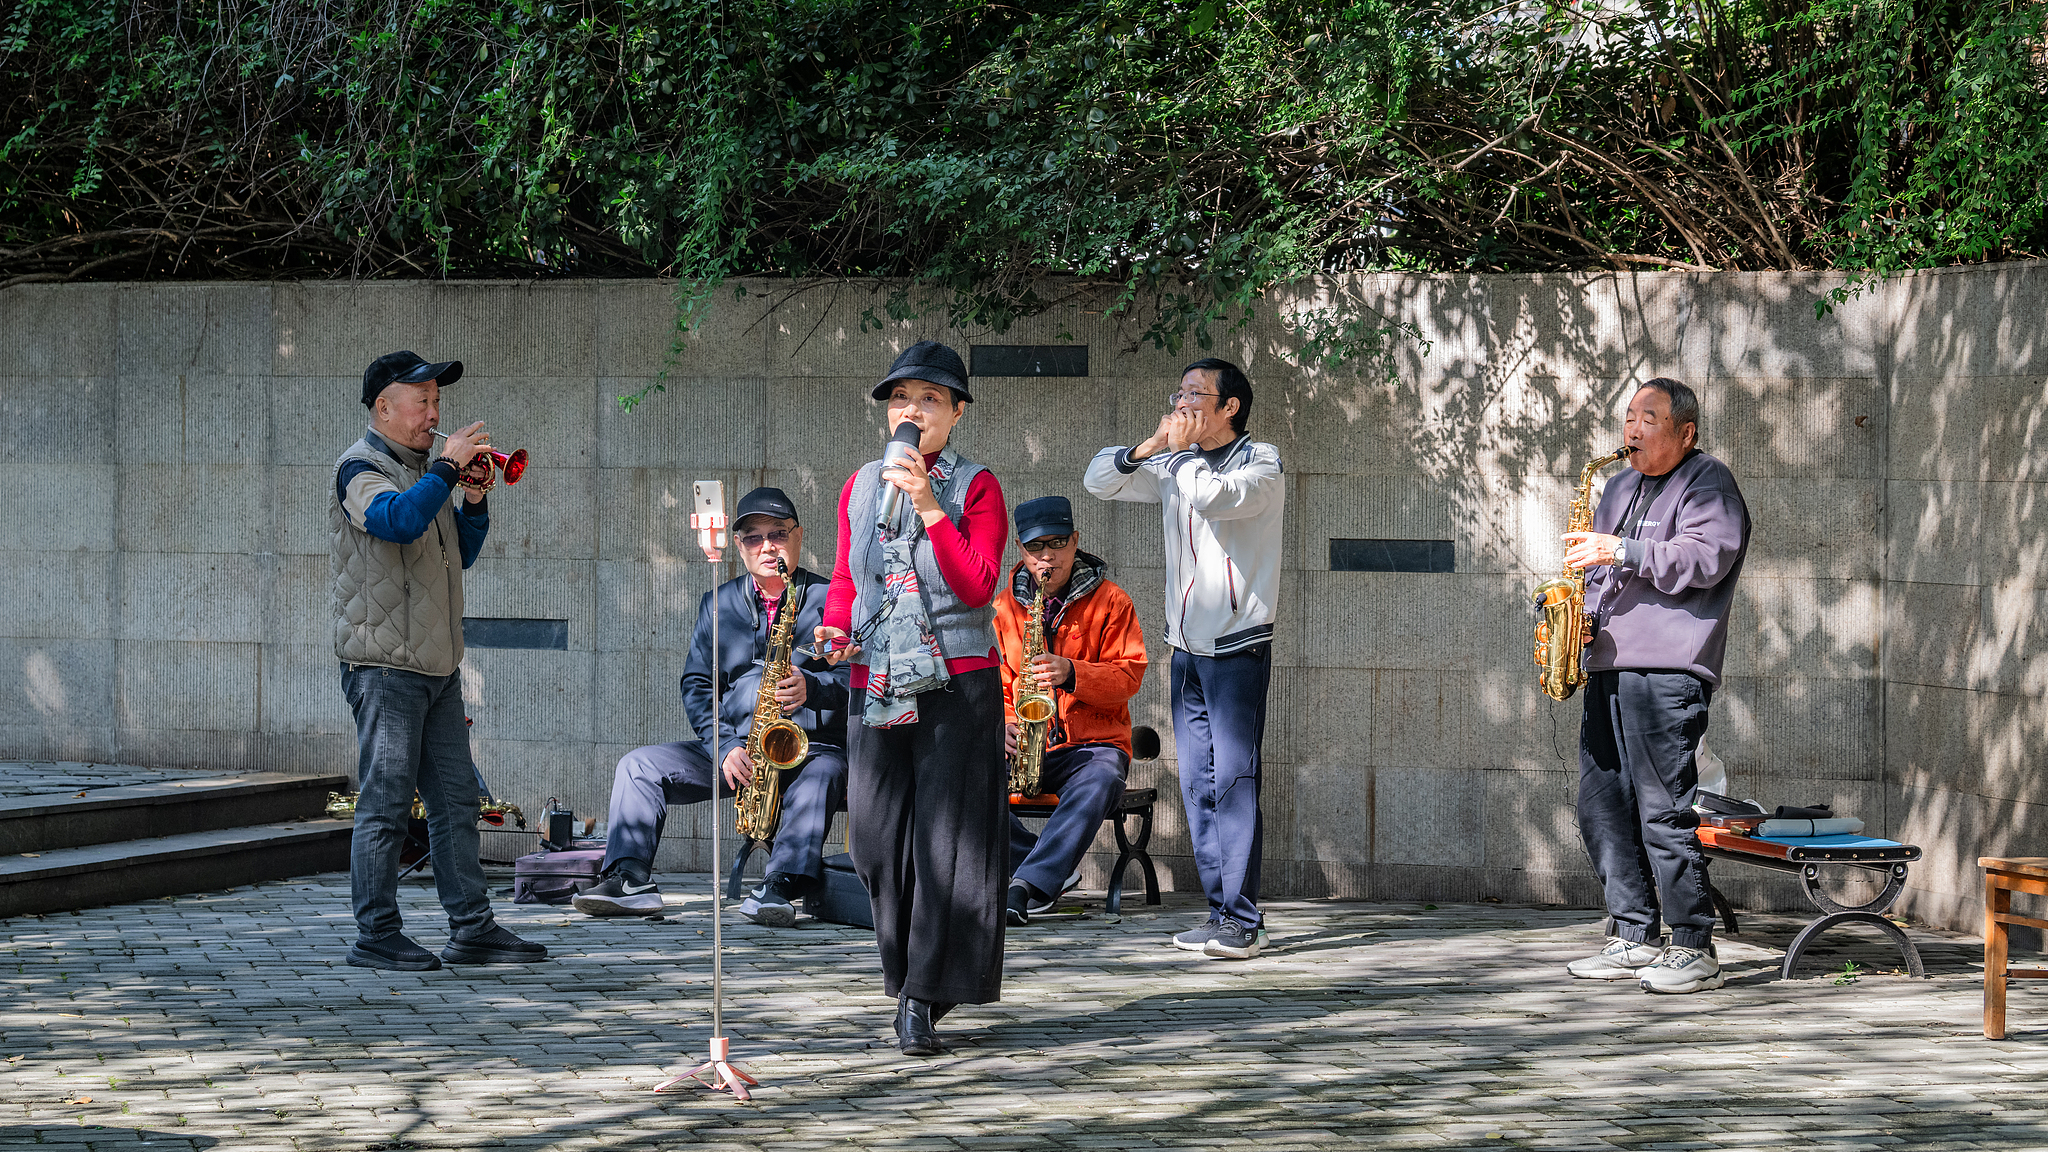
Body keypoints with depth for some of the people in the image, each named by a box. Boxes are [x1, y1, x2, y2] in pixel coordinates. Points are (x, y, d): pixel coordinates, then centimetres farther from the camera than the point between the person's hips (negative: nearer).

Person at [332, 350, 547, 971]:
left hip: (437, 665, 9)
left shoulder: (421, 470, 19)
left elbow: (461, 554, 22)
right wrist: (448, 468, -19)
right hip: (385, 665, -9)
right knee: (385, 803, -6)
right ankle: (376, 937, -2)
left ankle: (472, 929, 11)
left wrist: (475, 500, 7)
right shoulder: (361, 468, -7)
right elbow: (397, 520, -28)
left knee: (457, 799, 8)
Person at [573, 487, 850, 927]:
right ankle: (630, 880, -24)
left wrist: (812, 687, -28)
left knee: (824, 774, -39)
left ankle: (781, 885, -49)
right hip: (735, 748, 5)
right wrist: (725, 747, -9)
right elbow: (696, 685, 7)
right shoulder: (717, 605, 14)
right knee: (638, 765, -10)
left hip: (812, 746, -4)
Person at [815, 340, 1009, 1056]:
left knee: (944, 839, -6)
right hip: (875, 686, 4)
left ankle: (922, 999, -3)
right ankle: (907, 982, 17)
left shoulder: (976, 488, 0)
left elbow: (977, 586, -11)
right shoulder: (860, 486, 12)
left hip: (956, 686, -4)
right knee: (881, 838, 3)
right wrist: (836, 631, -1)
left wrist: (928, 506, -17)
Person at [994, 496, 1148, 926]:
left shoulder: (1109, 601, 3)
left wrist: (1072, 673, -22)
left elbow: (1129, 675, -4)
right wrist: (1003, 723, -9)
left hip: (1093, 743, -2)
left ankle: (1026, 887, -44)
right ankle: (1055, 869, -22)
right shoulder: (1004, 607, 11)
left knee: (1100, 782, -40)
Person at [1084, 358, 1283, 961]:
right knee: (1198, 783, 5)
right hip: (1187, 646, 6)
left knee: (1233, 779, -11)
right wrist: (1152, 446, -5)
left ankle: (1243, 921, -11)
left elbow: (1213, 498, -24)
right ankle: (1221, 912, 10)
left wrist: (1185, 448, -8)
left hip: (1238, 646, -6)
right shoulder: (1175, 468, 14)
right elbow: (1100, 479, 10)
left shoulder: (1261, 463, -5)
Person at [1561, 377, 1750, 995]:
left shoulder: (1709, 483, -1)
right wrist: (1582, 612, 11)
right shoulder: (1621, 487, 23)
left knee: (1663, 810, -12)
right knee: (1602, 806, 7)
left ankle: (1694, 949, -7)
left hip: (1666, 670, -9)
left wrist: (1620, 551, -18)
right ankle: (1632, 938, 15)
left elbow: (1706, 557, -16)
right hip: (1608, 666, 9)